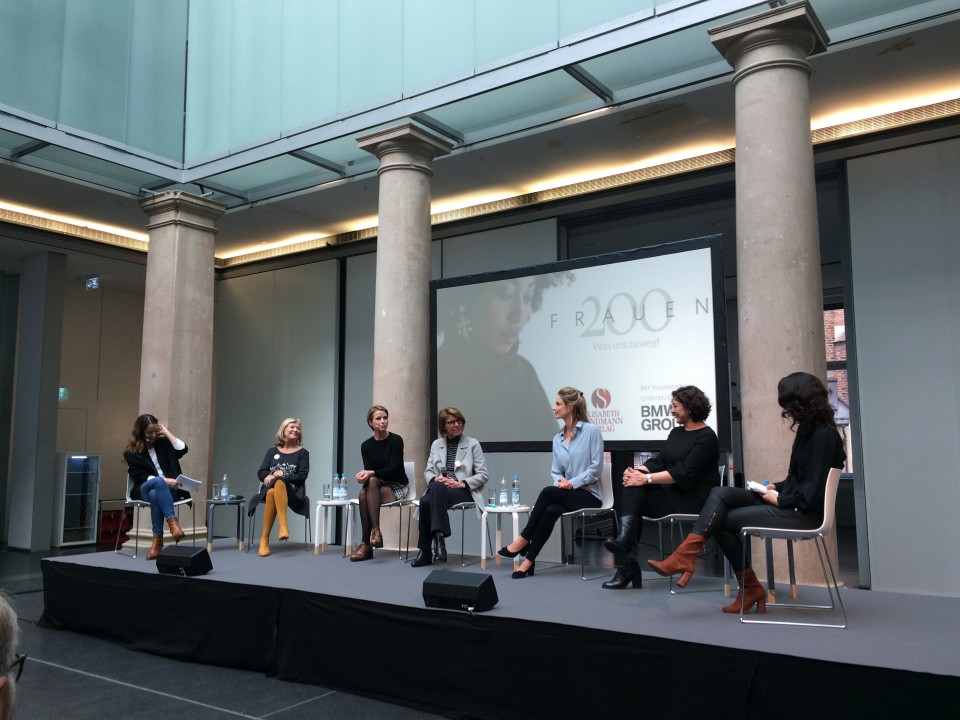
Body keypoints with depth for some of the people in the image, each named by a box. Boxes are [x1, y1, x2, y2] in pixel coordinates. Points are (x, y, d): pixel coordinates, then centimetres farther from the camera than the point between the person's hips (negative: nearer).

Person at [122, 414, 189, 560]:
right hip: (144, 490, -1)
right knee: (158, 482, -37)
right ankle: (172, 521, -48)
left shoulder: (163, 443, 11)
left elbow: (182, 449, -8)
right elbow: (140, 476, -5)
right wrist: (163, 480, -20)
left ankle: (157, 540, -39)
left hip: (170, 490, 1)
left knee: (155, 494, -36)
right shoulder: (131, 453, 5)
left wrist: (166, 432, -1)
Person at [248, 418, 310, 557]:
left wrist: (283, 476, -13)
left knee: (279, 483, -38)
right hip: (270, 488, 2)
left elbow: (302, 476, 0)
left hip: (292, 492, -2)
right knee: (272, 492, -37)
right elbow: (260, 473, 12)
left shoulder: (302, 453, 11)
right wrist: (269, 476, -11)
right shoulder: (272, 451, 19)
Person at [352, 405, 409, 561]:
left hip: (398, 486, -3)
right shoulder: (366, 445, 5)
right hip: (377, 486, 3)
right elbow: (368, 471, -2)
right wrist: (364, 475, -26)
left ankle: (366, 544, -36)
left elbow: (393, 469, -15)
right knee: (364, 493, -32)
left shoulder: (396, 440, -7)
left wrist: (371, 473, -29)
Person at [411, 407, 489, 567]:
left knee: (438, 488, -36)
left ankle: (439, 537, -40)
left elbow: (483, 475, 2)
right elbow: (428, 471, 16)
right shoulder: (436, 444, 18)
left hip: (464, 492, -3)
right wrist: (435, 478, -7)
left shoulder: (473, 444, 6)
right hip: (438, 490, 3)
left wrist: (462, 483, -13)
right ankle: (425, 551, -25)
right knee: (425, 502, -33)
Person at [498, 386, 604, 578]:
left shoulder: (591, 431, -6)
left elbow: (596, 468, -11)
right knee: (550, 510, -30)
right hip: (565, 495, 5)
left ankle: (524, 539, -20)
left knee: (548, 492, -30)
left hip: (588, 495, -5)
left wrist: (572, 483, -19)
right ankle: (529, 560, -29)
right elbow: (555, 471, 12)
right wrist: (560, 481, -11)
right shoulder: (557, 439, 14)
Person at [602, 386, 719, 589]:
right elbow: (658, 461, 7)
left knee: (635, 502, -20)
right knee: (633, 485, -18)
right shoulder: (676, 433, 16)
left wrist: (646, 479, -27)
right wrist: (636, 472, -14)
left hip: (695, 498, -7)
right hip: (671, 492, 7)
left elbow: (684, 472, -21)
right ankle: (625, 537, -27)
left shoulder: (706, 437, -10)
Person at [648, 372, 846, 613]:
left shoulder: (823, 435, -18)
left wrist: (779, 499, -11)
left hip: (803, 513, -9)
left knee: (723, 520, -12)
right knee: (720, 494, -7)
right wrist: (776, 487, 4)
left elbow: (809, 495, -22)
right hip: (789, 502, 9)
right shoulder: (808, 429, 11)